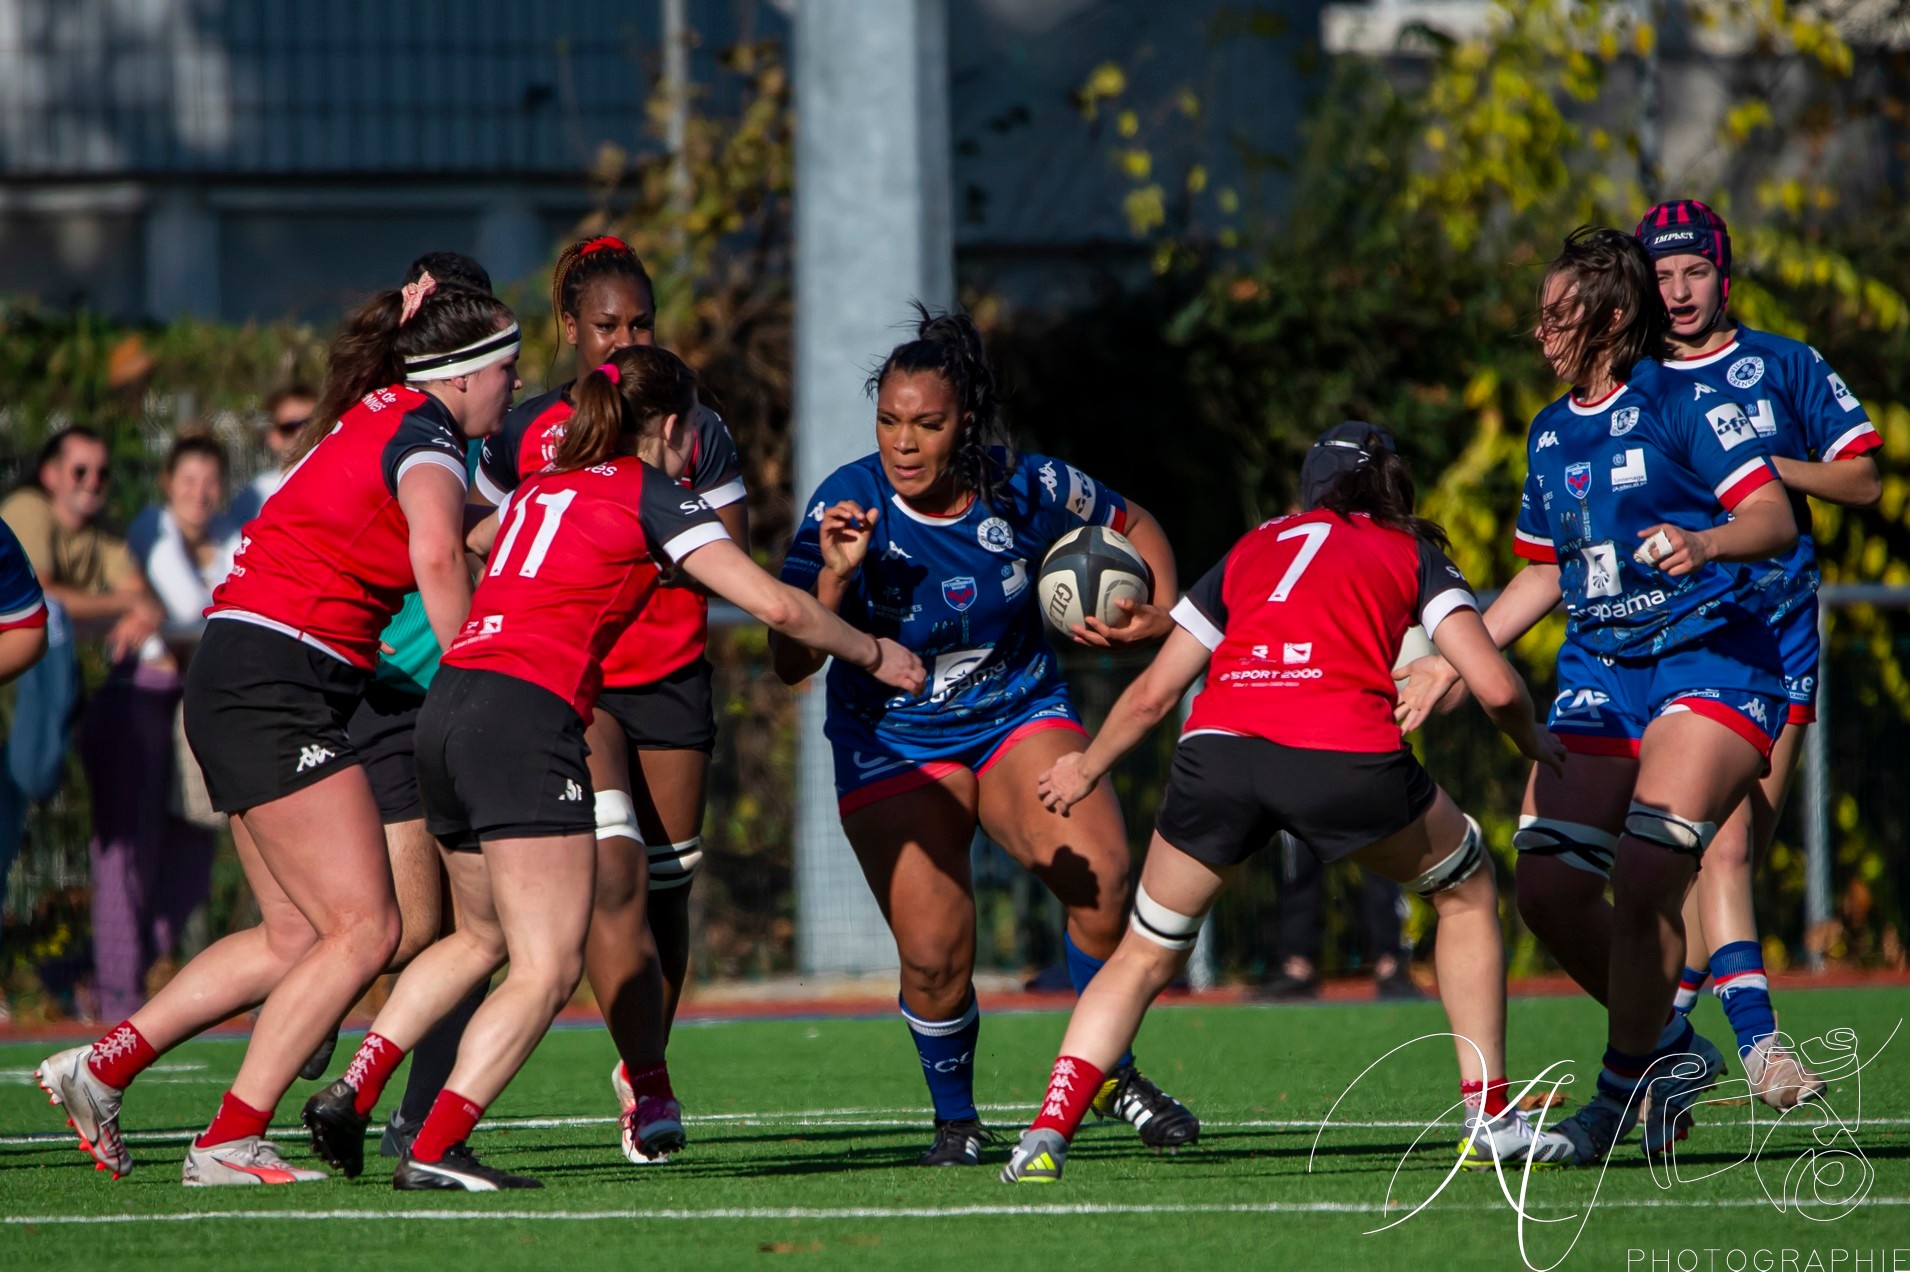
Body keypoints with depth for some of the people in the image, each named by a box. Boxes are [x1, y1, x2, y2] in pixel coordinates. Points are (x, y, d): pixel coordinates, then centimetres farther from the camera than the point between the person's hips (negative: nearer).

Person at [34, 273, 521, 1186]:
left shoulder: (374, 417, 17)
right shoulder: (423, 436, -11)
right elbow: (437, 556, -31)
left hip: (232, 682, 10)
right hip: (279, 687, -10)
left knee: (296, 937, 11)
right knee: (363, 931, -9)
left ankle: (101, 1067, 11)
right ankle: (228, 1142, -10)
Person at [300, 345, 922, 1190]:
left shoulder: (542, 488, 22)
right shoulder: (652, 497, 3)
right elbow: (774, 604, -3)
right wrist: (872, 655, 12)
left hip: (447, 706, 8)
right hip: (526, 716, -8)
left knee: (482, 938, 24)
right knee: (548, 968, -7)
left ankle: (348, 1096, 16)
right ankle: (433, 1152, -17)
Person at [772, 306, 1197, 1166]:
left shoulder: (1027, 490, -13)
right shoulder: (848, 507, -19)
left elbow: (1132, 528, 9)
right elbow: (790, 664, -23)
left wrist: (1159, 616, -7)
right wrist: (835, 579, -38)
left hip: (1019, 713, 1)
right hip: (892, 747, -1)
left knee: (1099, 876, -22)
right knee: (934, 956, -13)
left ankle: (1109, 1074, 0)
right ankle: (955, 1121, 14)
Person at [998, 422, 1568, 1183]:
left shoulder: (1252, 549, 30)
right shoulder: (1412, 555, 23)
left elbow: (1153, 695, 30)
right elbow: (1495, 687, 11)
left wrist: (1086, 769, 46)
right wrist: (1533, 743, 33)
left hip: (1217, 747, 2)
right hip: (1348, 753, -2)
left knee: (1145, 956, 19)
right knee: (1466, 889, 26)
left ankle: (1046, 1136, 1)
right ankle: (1491, 1118, 22)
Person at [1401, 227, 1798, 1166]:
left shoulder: (1678, 404, -6)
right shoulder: (1551, 433, 15)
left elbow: (1776, 520, -14)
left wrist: (1704, 543, -34)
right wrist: (1452, 659, 21)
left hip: (1708, 660, -7)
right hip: (1599, 673, 7)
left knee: (1645, 872, -21)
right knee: (1550, 888, -5)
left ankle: (1622, 1092, -5)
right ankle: (1670, 1049, 17)